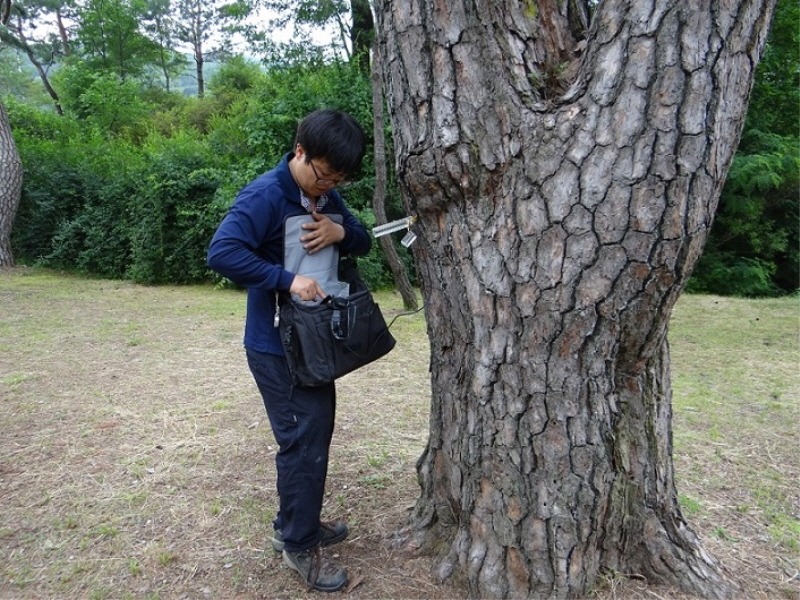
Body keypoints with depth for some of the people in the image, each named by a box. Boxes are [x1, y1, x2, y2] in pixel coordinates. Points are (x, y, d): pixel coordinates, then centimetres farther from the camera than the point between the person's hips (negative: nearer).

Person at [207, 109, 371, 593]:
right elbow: (222, 252, -28)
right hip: (277, 344, -8)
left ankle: (298, 523, 37)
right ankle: (298, 544, 18)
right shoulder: (265, 196, -18)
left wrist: (342, 232, -10)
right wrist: (287, 278, -29)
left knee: (316, 432, 17)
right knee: (304, 439, -2)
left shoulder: (327, 197, 7)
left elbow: (364, 242, 12)